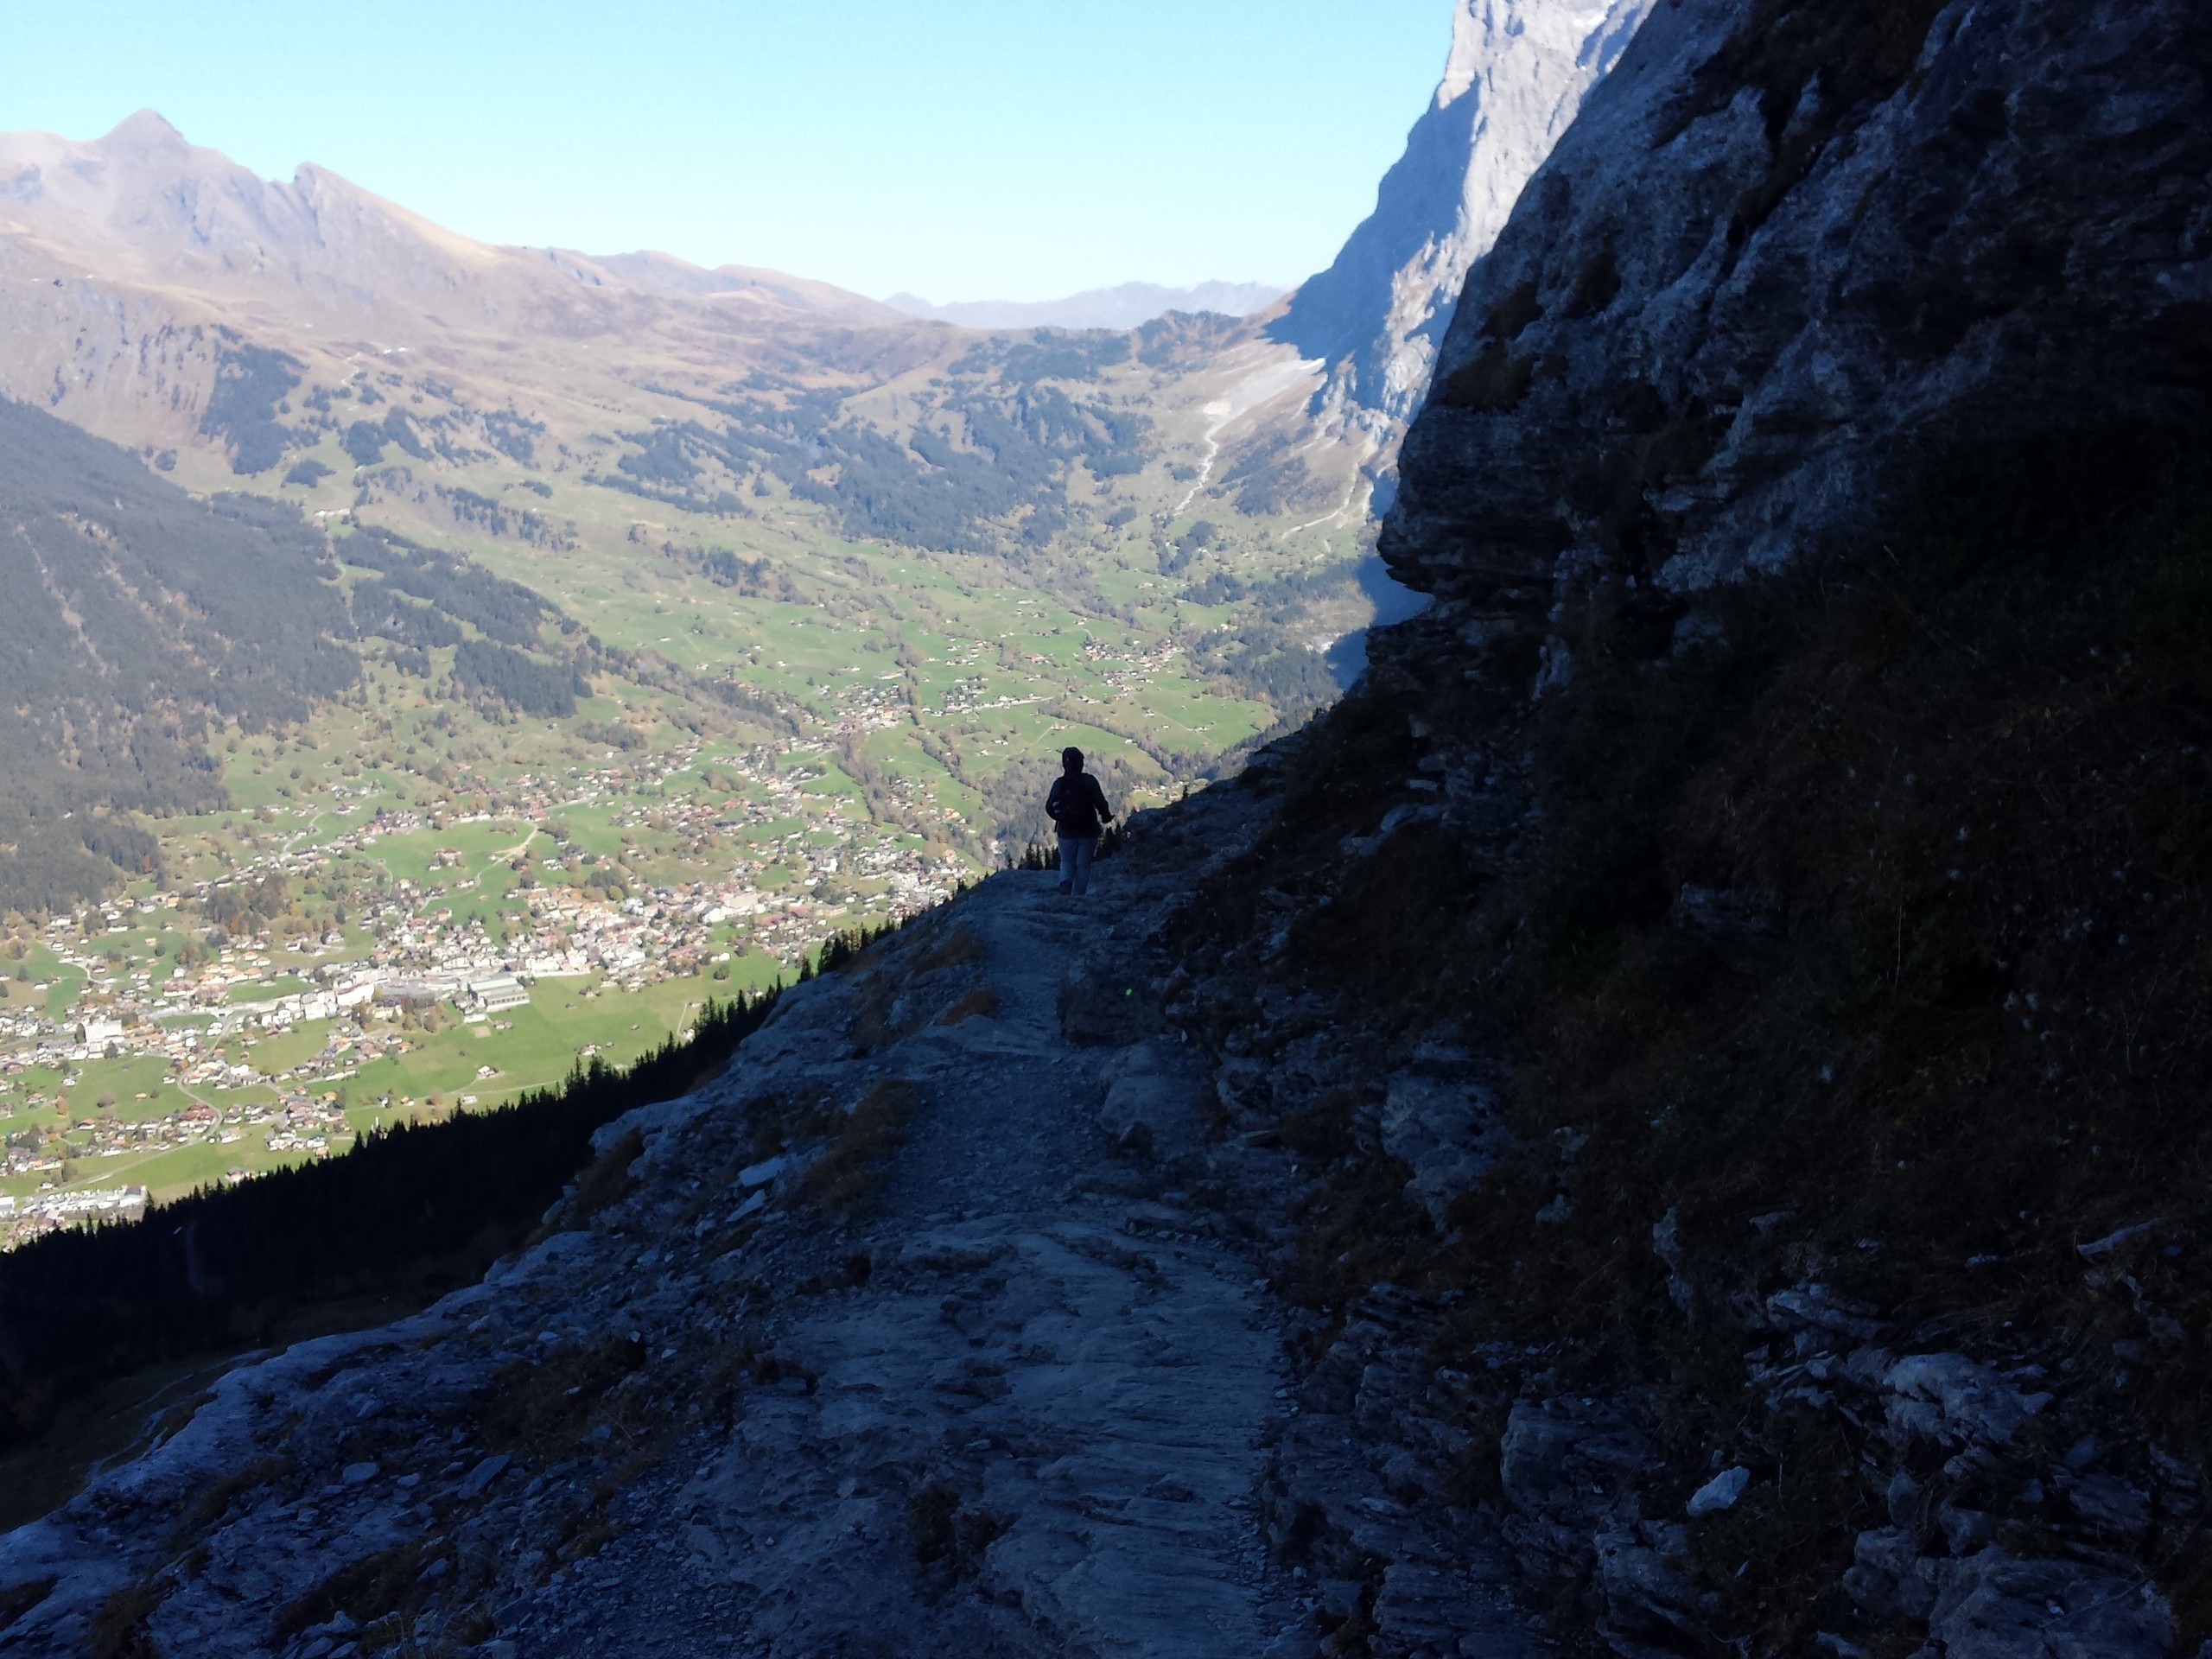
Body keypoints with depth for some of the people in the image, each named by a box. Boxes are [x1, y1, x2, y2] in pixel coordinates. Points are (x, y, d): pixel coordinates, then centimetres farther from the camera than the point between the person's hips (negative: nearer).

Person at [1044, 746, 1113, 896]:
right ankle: (1079, 895, 9)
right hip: (1088, 831, -1)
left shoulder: (1059, 784, -5)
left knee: (1067, 862, 16)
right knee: (1083, 864, 10)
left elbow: (1050, 807, -4)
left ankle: (1065, 883, -12)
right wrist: (1106, 816, 7)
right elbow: (1100, 802, -13)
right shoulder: (1089, 781, -10)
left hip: (1066, 831, 1)